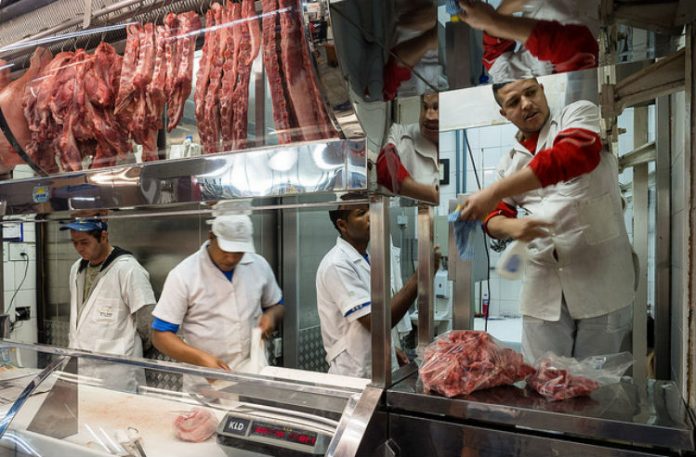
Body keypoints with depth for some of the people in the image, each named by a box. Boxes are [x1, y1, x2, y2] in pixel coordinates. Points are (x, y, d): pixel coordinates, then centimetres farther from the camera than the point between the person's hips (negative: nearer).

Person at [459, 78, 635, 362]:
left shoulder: (579, 114, 1)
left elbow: (576, 154, -21)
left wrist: (494, 191, -22)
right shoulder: (510, 161, 14)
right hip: (543, 289, 4)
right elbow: (493, 218, 13)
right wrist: (511, 227, -13)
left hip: (601, 280, -3)